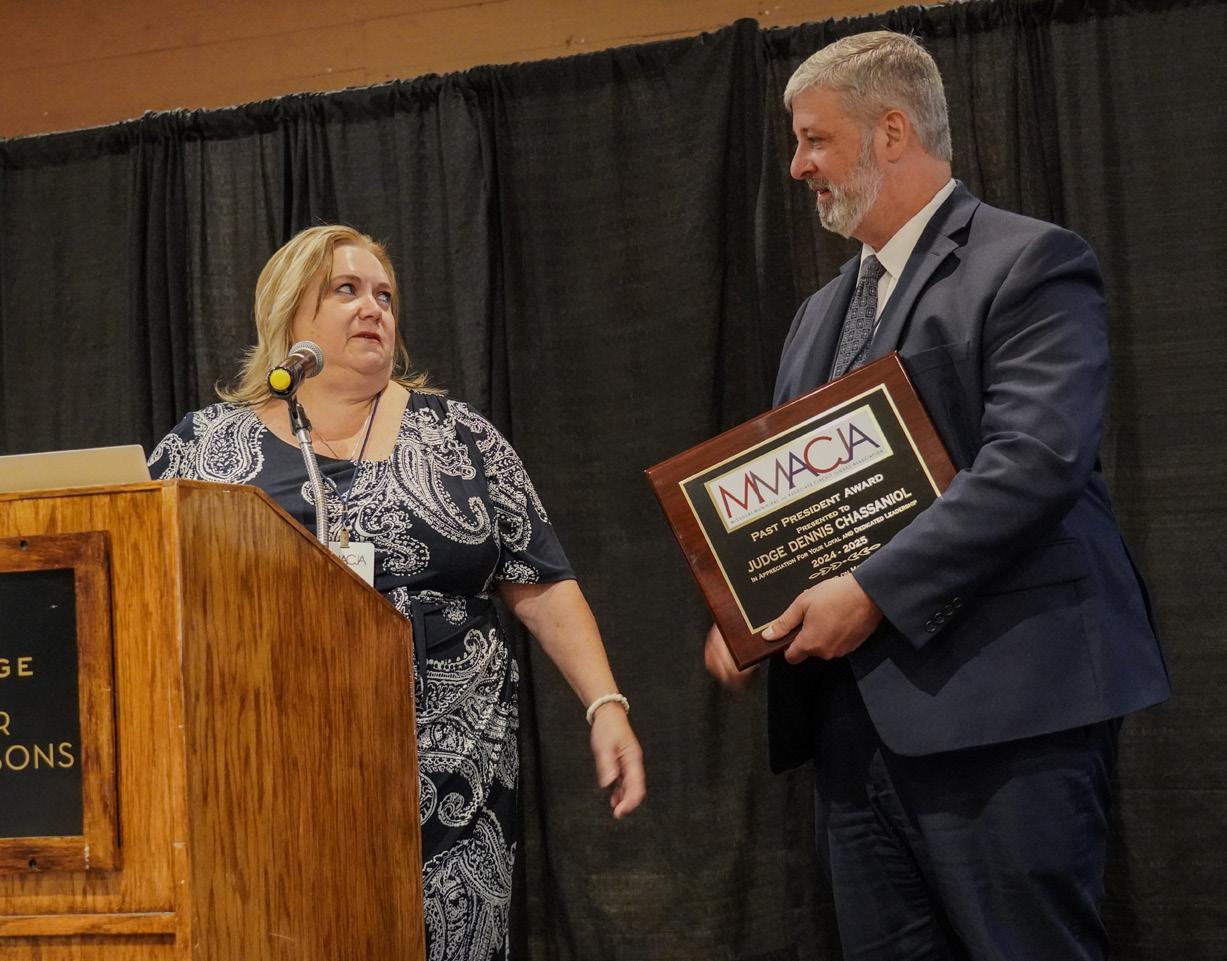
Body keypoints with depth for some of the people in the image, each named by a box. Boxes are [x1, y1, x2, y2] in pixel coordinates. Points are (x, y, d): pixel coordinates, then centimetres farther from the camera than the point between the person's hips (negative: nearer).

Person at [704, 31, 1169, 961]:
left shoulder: (1030, 264, -4)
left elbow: (1034, 461, -17)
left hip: (998, 701, -7)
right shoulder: (823, 314, 21)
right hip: (855, 712, 8)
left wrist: (874, 591, -19)